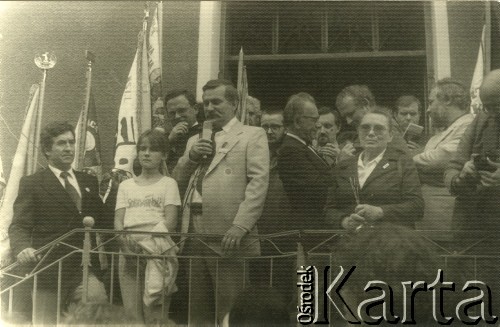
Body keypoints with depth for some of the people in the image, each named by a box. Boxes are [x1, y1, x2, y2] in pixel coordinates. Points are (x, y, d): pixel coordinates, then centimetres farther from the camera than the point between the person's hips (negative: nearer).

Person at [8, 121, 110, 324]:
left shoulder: (89, 182, 18)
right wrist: (23, 248, -26)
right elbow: (19, 226, -5)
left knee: (98, 300, -26)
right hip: (49, 268, -2)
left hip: (84, 268, 3)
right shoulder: (31, 184, 4)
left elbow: (102, 221, 22)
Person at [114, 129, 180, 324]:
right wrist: (123, 237, -10)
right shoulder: (125, 185, 22)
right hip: (129, 251, 3)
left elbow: (170, 221, -1)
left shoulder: (168, 183, 11)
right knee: (131, 313, -4)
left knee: (156, 315, -11)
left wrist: (146, 241, -15)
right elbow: (118, 219, 12)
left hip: (157, 248, -3)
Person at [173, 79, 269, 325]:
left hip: (229, 238, -6)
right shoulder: (195, 140, 23)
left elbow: (258, 182, -8)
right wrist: (191, 157, 1)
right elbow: (177, 182, 19)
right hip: (194, 236, 6)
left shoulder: (252, 135, 3)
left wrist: (240, 226, -18)